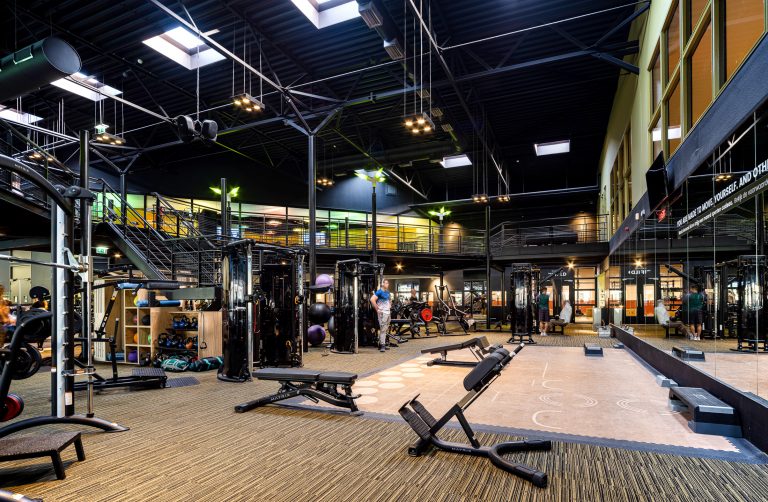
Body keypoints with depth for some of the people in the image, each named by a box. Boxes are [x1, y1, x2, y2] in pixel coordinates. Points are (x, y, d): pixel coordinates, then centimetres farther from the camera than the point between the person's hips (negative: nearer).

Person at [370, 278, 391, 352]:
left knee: (386, 329, 12)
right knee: (383, 329, -10)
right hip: (382, 313, -9)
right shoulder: (379, 292, -12)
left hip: (388, 312, 9)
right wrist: (377, 309, -19)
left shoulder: (387, 292, 13)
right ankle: (382, 345, -8)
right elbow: (372, 299, -24)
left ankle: (382, 344, 20)